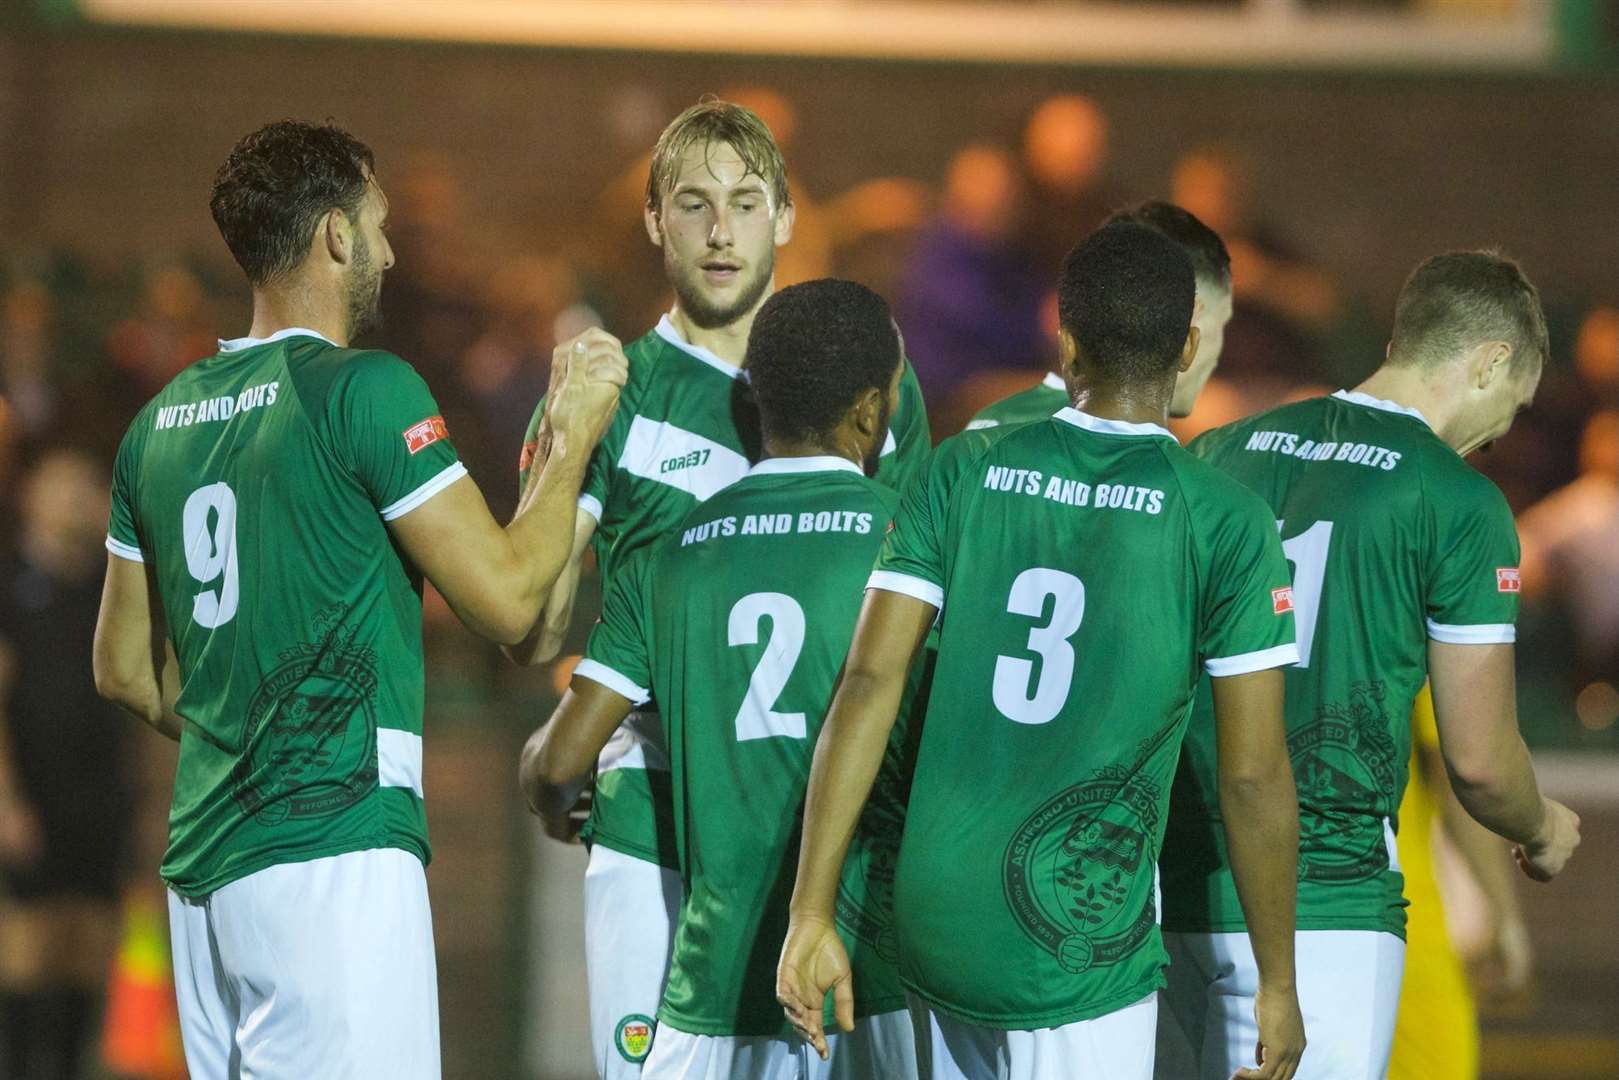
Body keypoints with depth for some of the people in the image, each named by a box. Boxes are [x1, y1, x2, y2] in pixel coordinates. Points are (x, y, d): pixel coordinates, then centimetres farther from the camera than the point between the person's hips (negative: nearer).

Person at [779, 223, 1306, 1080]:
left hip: (932, 934, 4)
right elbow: (1252, 778, -6)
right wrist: (1279, 982, 5)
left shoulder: (963, 473, 2)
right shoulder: (1227, 524, -7)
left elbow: (869, 683, -4)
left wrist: (811, 914, -2)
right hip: (1075, 960, -4)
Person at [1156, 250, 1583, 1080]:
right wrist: (1541, 833, 17)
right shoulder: (1458, 502, -6)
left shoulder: (1223, 453, 12)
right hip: (1322, 908, -6)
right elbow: (1478, 761, -5)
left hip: (1172, 889, 6)